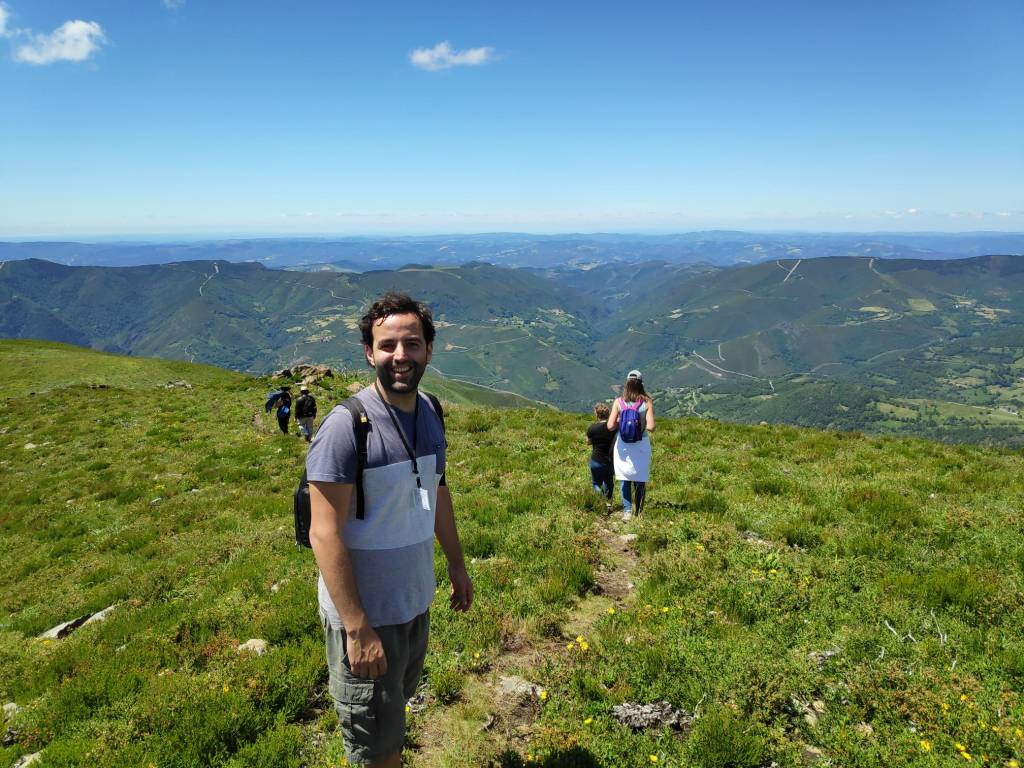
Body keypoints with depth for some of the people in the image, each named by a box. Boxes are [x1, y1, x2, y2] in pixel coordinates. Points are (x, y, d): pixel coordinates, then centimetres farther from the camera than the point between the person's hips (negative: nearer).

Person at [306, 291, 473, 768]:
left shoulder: (429, 414, 0)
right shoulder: (347, 426, -23)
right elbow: (325, 535, -24)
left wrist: (457, 565, 15)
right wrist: (357, 629, -24)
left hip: (416, 600, 7)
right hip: (365, 612, -7)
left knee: (398, 703, 27)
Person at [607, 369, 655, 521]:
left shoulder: (619, 402, -6)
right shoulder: (647, 402, -9)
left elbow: (610, 426, -10)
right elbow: (651, 427, -14)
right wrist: (642, 424, 6)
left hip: (623, 445, 0)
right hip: (641, 445, 0)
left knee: (625, 480, 12)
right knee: (640, 480, 14)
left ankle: (627, 511, 4)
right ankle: (639, 512, 22)